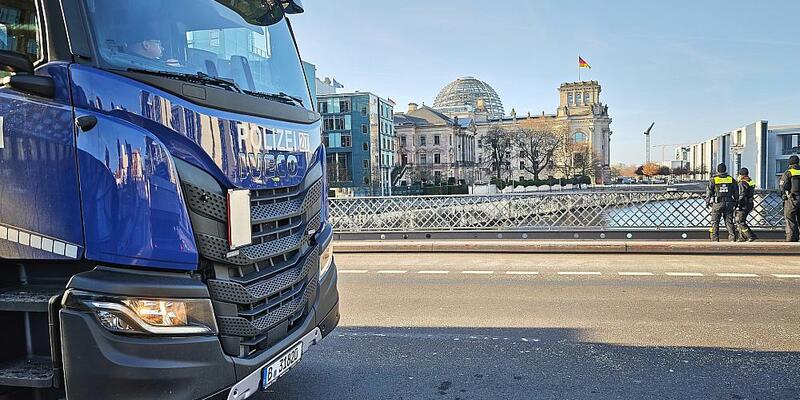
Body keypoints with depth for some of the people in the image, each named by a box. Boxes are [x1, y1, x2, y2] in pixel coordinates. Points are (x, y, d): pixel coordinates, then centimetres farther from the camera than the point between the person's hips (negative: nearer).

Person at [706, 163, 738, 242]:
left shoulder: (714, 179, -3)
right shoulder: (731, 179, 6)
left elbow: (709, 192, 1)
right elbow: (736, 192, 10)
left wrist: (707, 202, 12)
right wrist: (735, 203, 18)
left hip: (718, 204, -3)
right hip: (729, 203, 3)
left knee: (715, 222, 4)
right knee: (729, 222, 8)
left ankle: (715, 239, 0)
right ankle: (732, 238, 3)